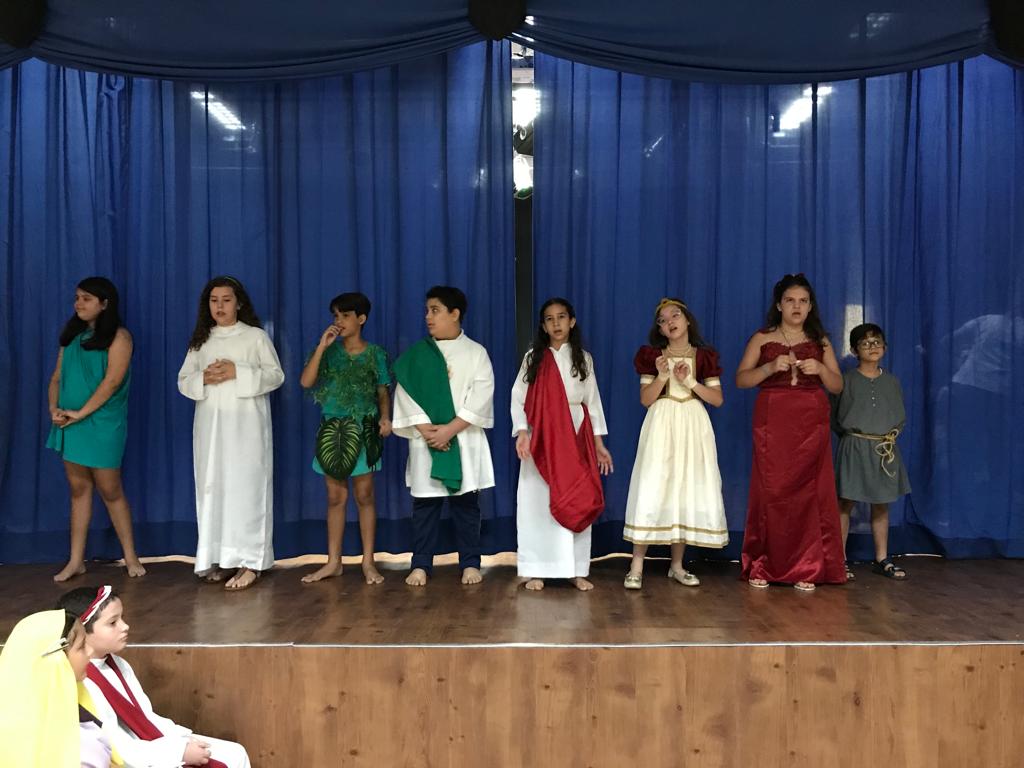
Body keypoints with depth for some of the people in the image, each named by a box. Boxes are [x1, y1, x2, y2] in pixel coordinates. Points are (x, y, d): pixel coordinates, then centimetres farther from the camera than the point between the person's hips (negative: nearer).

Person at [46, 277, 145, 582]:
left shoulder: (118, 336, -7)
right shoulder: (71, 335, 13)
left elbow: (112, 381, -15)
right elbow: (57, 377, 11)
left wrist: (80, 413, -17)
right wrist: (54, 408, -6)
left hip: (103, 424, -6)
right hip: (70, 424, 6)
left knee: (109, 490, 0)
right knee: (78, 488, 9)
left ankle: (131, 558, 12)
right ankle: (76, 560, 15)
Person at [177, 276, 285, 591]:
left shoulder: (256, 336, 1)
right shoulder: (200, 341, 13)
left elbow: (276, 375, -3)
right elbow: (183, 381, 11)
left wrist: (238, 373, -16)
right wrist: (204, 379, -11)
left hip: (246, 425, -4)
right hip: (210, 425, 4)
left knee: (246, 488, -7)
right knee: (212, 488, 3)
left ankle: (250, 562, -4)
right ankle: (218, 559, 11)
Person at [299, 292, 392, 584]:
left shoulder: (375, 354, 1)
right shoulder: (327, 351, 4)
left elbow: (383, 392, 4)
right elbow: (306, 382, -9)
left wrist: (384, 417, -14)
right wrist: (322, 345, -13)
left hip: (363, 431, -2)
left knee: (364, 496, 3)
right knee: (335, 497, 8)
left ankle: (368, 562, 10)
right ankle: (333, 562, 16)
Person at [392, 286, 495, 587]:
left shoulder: (476, 352, 1)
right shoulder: (416, 354, 6)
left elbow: (481, 397, -8)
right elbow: (405, 394, 0)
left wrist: (449, 429, -15)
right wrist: (426, 429, -12)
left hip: (465, 439, -1)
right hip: (425, 440, 2)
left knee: (466, 503, 5)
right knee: (424, 503, 4)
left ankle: (470, 564, 14)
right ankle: (420, 565, 12)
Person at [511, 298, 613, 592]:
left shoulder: (583, 359, 10)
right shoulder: (533, 358, 5)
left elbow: (592, 400, 10)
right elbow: (518, 398, 1)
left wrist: (598, 442, 7)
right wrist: (522, 432, -14)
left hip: (576, 438, 1)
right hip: (541, 438, -1)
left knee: (577, 502, 0)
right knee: (538, 503, -1)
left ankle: (576, 570, 7)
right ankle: (536, 570, 5)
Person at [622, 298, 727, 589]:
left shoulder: (704, 356, 6)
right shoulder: (653, 357, 5)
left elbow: (718, 399, 2)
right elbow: (646, 399, 0)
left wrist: (690, 382, -10)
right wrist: (661, 377, -15)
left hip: (694, 426, 2)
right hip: (662, 426, -2)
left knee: (688, 491, 3)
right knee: (652, 491, -8)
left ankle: (677, 565, 14)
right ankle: (637, 566, -5)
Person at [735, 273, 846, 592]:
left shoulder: (820, 341, 13)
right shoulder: (762, 338, 7)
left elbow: (838, 386, 10)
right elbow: (741, 379, 0)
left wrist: (821, 369, -9)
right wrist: (770, 367, -15)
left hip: (811, 425, 2)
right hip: (772, 422, -2)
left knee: (809, 492, -3)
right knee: (770, 492, -5)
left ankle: (805, 569, 5)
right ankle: (761, 566, 4)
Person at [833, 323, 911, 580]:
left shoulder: (892, 381, 9)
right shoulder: (847, 380, -3)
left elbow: (900, 414, 16)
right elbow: (835, 417, 2)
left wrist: (894, 432, 1)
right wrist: (851, 434, -5)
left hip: (885, 449, 4)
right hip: (854, 448, -4)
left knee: (882, 506, 11)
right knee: (846, 504, -2)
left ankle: (882, 559, 20)